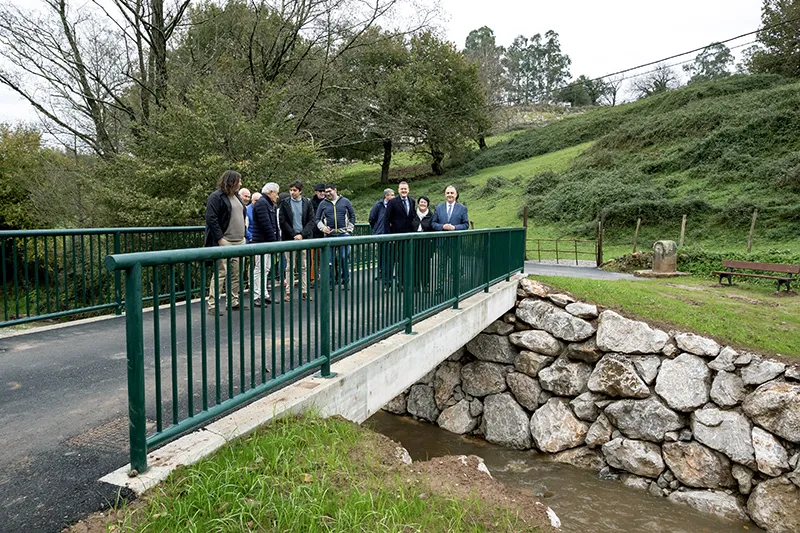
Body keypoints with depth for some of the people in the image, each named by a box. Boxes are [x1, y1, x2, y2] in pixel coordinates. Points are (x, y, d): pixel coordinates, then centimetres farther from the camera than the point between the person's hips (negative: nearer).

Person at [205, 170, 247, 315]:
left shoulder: (236, 196, 18)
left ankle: (233, 301, 21)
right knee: (221, 273, -9)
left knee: (236, 274, 11)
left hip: (239, 242, 8)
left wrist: (243, 236, 16)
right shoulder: (216, 197, -8)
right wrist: (220, 238, -20)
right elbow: (211, 219, -15)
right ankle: (212, 305, -3)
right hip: (224, 243, -8)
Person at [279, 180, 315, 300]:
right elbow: (282, 221, -1)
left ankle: (304, 291, 10)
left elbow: (311, 221, 2)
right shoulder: (285, 203, 3)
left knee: (304, 267, 5)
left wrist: (302, 234, -10)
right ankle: (287, 292, 5)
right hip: (290, 239, -1)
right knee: (289, 266, 0)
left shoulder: (307, 203, 6)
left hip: (304, 238, 1)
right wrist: (294, 235, -10)